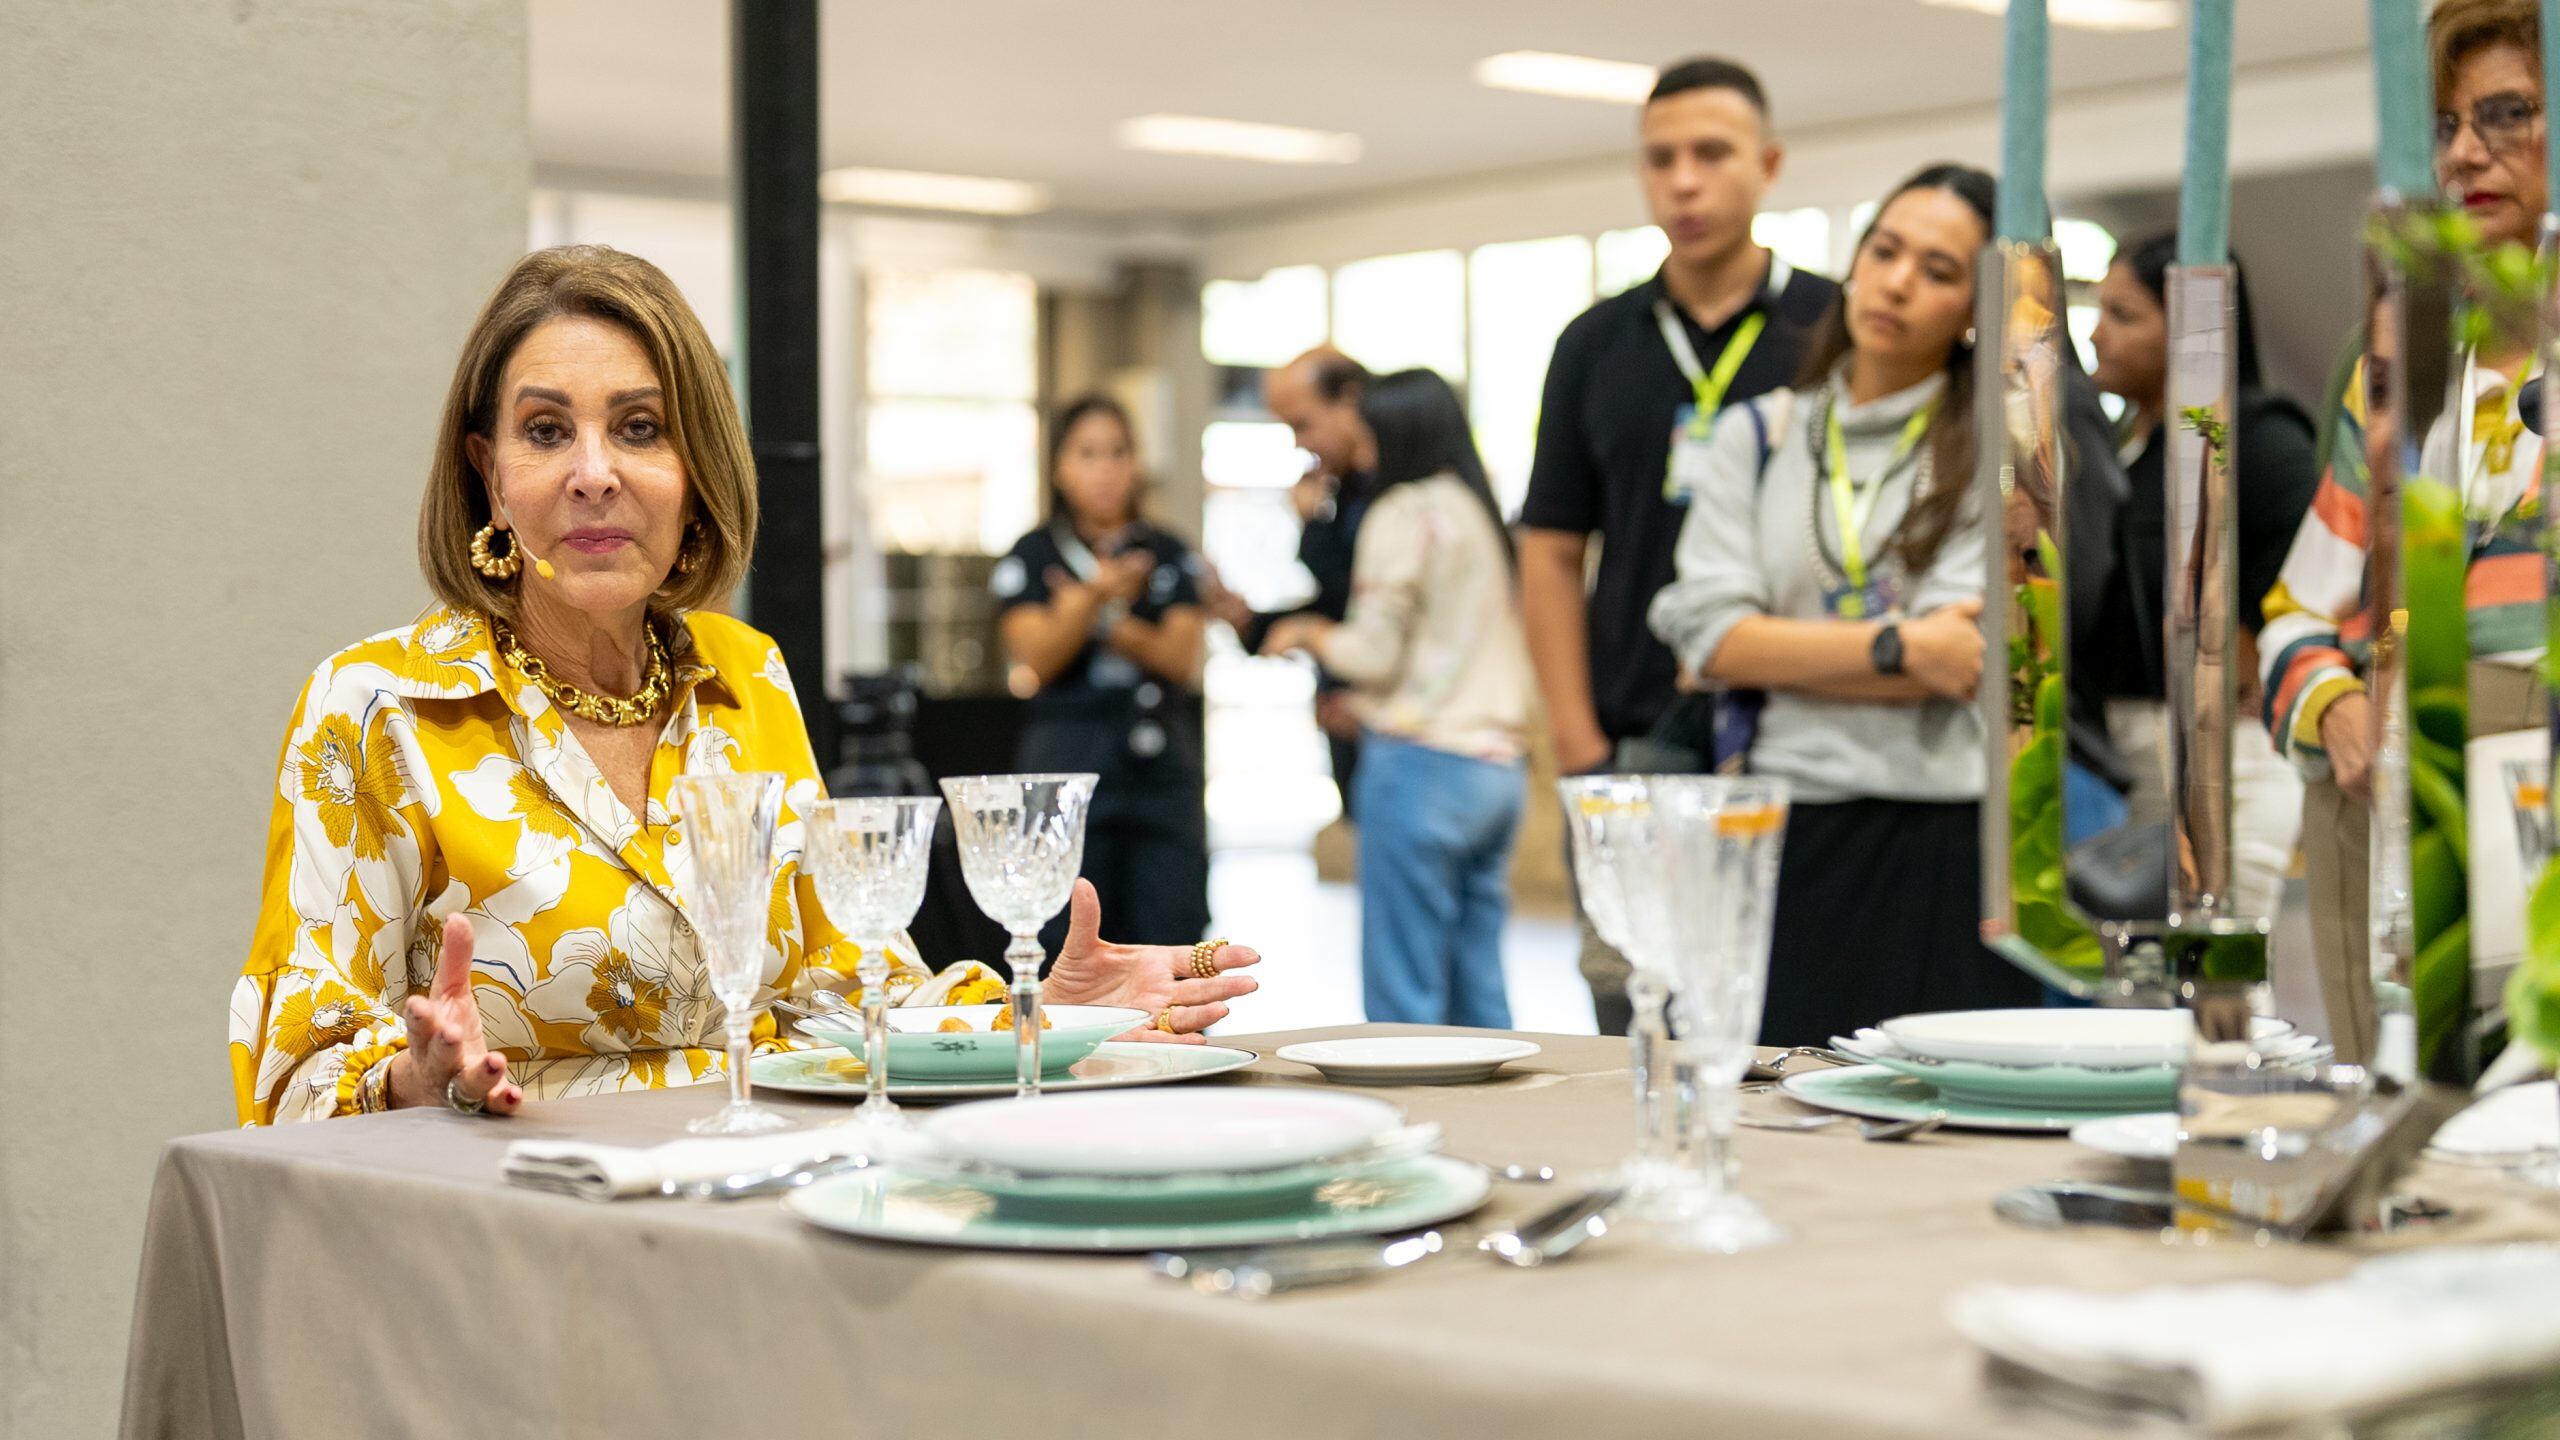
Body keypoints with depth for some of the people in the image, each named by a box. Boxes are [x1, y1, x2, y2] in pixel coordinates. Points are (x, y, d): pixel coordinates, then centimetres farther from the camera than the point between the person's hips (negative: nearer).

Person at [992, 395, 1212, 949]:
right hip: (1067, 764, -2)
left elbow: (1183, 659, 1)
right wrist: (1094, 597, -24)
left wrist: (1113, 622, -15)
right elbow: (1036, 658, -9)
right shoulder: (1032, 557, 5)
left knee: (1173, 934, 0)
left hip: (1162, 764, 2)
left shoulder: (1170, 554, 11)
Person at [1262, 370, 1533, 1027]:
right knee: (1478, 992, 9)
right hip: (1498, 764, 8)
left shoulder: (1405, 513, -6)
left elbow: (1374, 653, -9)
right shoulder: (1484, 512, 16)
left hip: (1421, 759, -8)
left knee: (1402, 995, -6)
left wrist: (1311, 633, 10)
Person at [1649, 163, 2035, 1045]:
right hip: (1783, 840, 2)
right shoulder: (1757, 437, 12)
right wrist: (1899, 646, -9)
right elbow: (1710, 634, -1)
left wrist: (1775, 654, -4)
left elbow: (1959, 663, -8)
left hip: (1946, 841, -2)